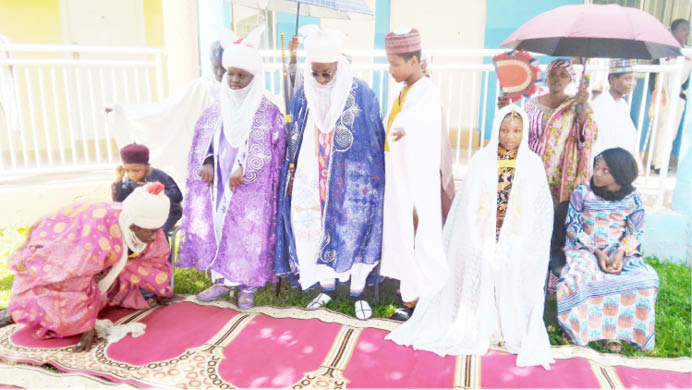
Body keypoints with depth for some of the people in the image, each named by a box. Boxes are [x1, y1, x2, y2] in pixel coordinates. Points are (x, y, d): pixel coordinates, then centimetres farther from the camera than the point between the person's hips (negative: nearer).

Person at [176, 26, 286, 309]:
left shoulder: (267, 111, -5)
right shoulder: (216, 109, 10)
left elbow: (270, 149, -9)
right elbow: (201, 141, 13)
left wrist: (243, 169, -18)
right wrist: (206, 164, -6)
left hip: (251, 187, -5)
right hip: (216, 183, 5)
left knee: (247, 232, -2)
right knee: (215, 227, 8)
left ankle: (248, 285, 15)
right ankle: (222, 279, 25)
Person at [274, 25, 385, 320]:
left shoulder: (362, 93, -9)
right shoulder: (303, 95, 1)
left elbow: (376, 141, -2)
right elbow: (295, 139, 10)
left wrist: (375, 181, -1)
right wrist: (291, 175, 9)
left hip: (350, 182, -3)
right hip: (312, 182, 3)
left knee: (352, 232, 3)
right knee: (315, 233, 9)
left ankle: (358, 293, 21)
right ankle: (326, 287, 29)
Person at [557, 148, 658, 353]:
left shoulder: (632, 199, -2)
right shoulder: (583, 192, -7)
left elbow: (635, 233, 1)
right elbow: (573, 228, -6)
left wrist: (621, 252, -20)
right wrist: (597, 252, -17)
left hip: (619, 252, 2)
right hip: (584, 249, -2)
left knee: (645, 278, -22)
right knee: (580, 276, -33)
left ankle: (615, 328, -6)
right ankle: (578, 328, -10)